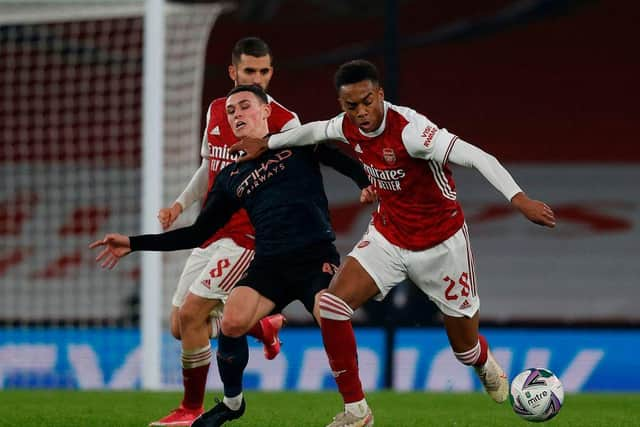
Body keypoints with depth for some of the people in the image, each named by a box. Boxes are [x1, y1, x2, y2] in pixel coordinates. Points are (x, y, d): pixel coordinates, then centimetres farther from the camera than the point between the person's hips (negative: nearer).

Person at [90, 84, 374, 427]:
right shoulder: (230, 177, 18)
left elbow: (346, 161, 2)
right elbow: (197, 234, 19)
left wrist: (365, 183, -21)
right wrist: (133, 244, 14)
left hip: (316, 256, -4)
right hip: (270, 262, 4)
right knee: (231, 322, -20)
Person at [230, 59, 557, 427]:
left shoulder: (409, 129, -30)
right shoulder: (350, 126, -9)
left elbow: (477, 157, -36)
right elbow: (316, 131, 17)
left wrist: (519, 198, -48)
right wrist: (267, 144, 27)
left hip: (441, 244, -5)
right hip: (387, 239, 5)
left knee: (466, 348, 8)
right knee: (331, 307, -16)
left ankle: (485, 364, 49)